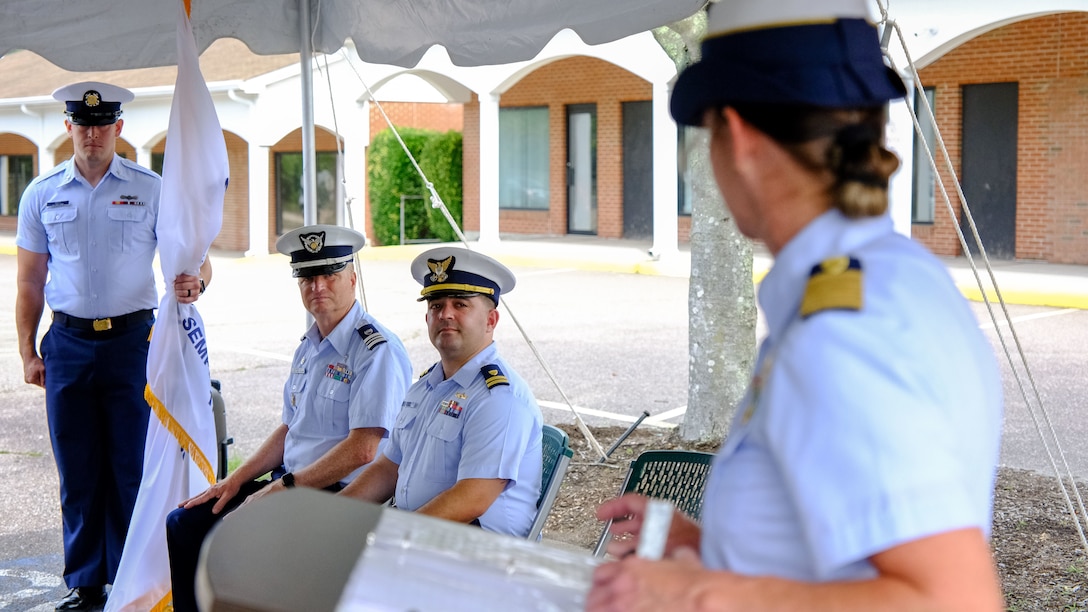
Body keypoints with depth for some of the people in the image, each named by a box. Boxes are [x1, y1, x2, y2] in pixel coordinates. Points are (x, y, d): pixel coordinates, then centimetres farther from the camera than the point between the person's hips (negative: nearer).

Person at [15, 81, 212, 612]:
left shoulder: (151, 189, 2)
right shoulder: (41, 194, 7)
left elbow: (194, 259, 0)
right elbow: (29, 282, 10)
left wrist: (194, 283, -24)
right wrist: (28, 352, 4)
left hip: (132, 339, -2)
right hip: (68, 343, 2)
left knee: (132, 468, 0)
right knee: (77, 470, 7)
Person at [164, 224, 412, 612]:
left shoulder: (377, 351, -15)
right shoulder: (309, 347, 15)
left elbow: (362, 450, -21)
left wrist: (279, 489, -17)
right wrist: (236, 479, 8)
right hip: (290, 483, 9)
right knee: (185, 524, 3)